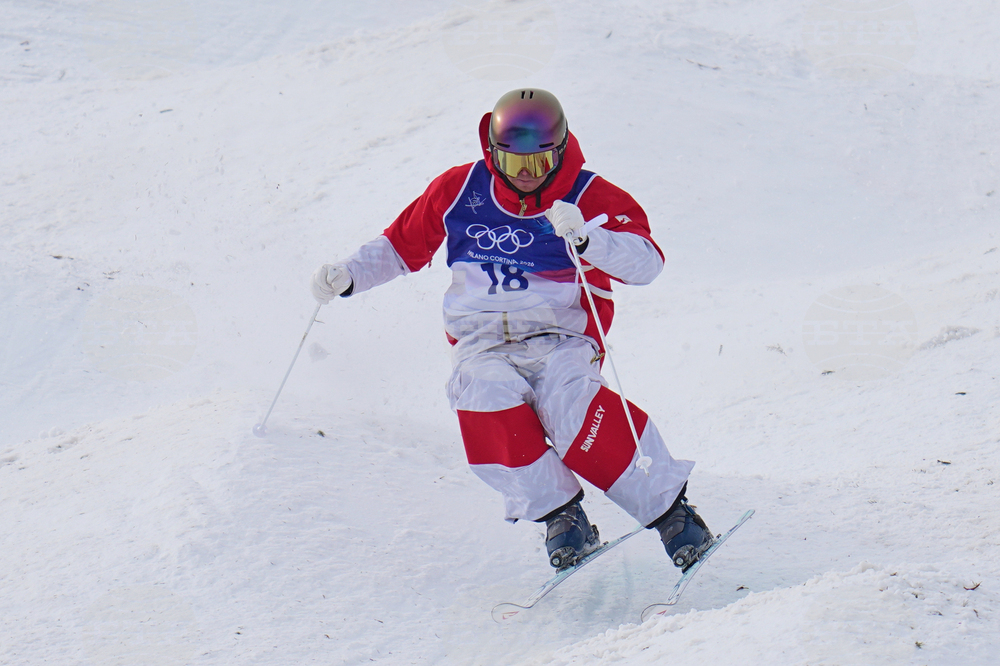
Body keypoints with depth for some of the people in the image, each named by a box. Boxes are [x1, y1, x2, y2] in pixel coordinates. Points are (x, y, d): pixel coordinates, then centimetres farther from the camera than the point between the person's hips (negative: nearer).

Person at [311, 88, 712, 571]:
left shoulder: (591, 199, -3)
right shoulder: (459, 191, 6)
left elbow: (646, 264, -18)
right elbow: (402, 245, 20)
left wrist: (585, 238, -35)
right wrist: (349, 276, 5)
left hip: (560, 339, -2)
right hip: (483, 346, 2)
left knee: (574, 414, -33)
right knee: (487, 409, -32)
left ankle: (669, 509, -19)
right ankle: (558, 513, -14)